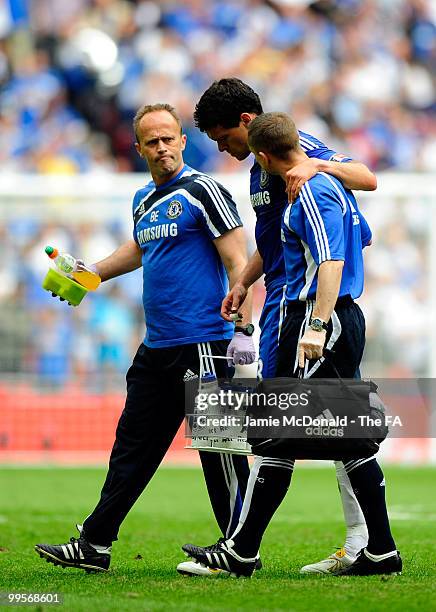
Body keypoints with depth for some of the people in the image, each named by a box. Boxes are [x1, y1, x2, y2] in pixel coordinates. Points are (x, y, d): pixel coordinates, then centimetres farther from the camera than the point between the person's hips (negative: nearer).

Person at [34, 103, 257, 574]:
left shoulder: (202, 192, -9)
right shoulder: (144, 200, 15)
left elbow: (237, 263, -13)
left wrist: (243, 330, -20)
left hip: (202, 343, -8)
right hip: (156, 344, 8)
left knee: (218, 447, -4)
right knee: (132, 446, 11)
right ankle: (94, 545, 15)